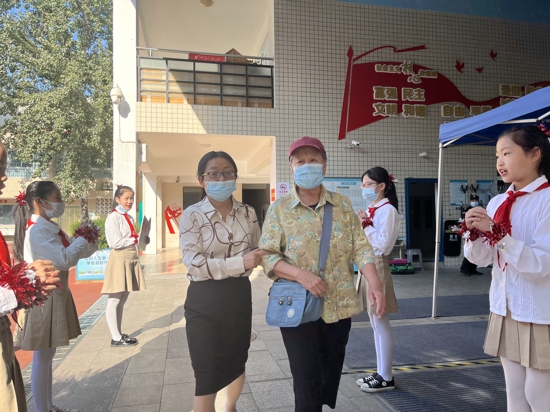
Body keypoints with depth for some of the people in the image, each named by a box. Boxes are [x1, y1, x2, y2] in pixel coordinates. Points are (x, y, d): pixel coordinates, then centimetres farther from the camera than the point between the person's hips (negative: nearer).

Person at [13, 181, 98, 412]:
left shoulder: (51, 228, 9)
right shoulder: (37, 230, -19)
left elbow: (75, 252, 13)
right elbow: (64, 259, -28)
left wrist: (89, 240, -6)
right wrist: (83, 237, -15)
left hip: (56, 294, 9)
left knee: (48, 355, 17)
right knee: (42, 357, 2)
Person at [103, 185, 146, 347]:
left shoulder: (129, 218, 15)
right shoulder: (113, 218, -10)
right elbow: (116, 243, -16)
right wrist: (135, 239, -6)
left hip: (131, 259, 9)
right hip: (119, 260, -9)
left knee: (122, 300, 14)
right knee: (114, 301, -2)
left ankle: (119, 334, 22)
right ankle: (116, 338, 4)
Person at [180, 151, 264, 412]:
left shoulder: (247, 213, 2)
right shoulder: (192, 216, -9)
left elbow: (258, 252, 14)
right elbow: (193, 264, -18)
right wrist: (239, 263, -24)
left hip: (239, 296, 5)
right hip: (204, 301, -4)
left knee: (237, 363, 24)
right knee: (207, 375, 2)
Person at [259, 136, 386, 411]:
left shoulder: (343, 205, 4)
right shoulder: (279, 209, -4)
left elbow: (360, 248, -1)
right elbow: (266, 255, -8)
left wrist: (375, 284, -16)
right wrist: (301, 275, -23)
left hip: (339, 306, 3)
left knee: (331, 375, 18)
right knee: (307, 382, 4)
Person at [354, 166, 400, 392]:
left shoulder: (387, 210, -12)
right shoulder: (370, 209, 13)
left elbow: (383, 243, -21)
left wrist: (364, 224, -16)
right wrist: (360, 224, 1)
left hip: (377, 266, -9)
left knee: (381, 323, -1)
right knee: (375, 323, 14)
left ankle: (386, 378, 12)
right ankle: (380, 373, 25)